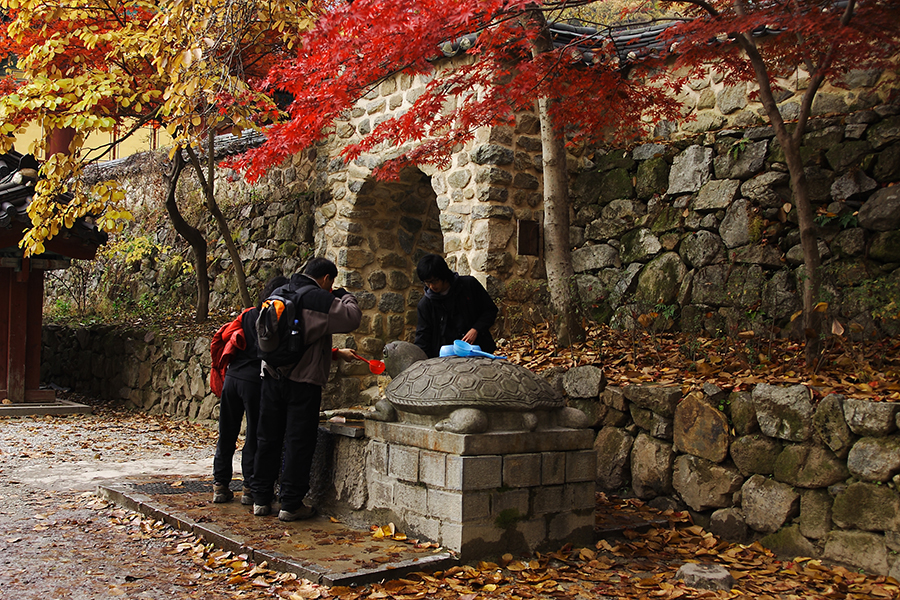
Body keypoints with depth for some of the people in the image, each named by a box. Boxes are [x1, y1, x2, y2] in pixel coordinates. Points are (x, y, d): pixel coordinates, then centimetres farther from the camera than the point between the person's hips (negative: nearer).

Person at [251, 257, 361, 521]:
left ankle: (261, 499, 21)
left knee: (268, 439, 13)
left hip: (272, 378, 7)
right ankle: (291, 504, 6)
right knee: (299, 443, 1)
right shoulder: (320, 299, -11)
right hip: (303, 382, -7)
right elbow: (352, 318, -7)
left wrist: (335, 353, 27)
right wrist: (345, 296, 11)